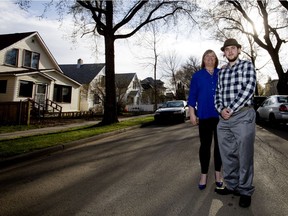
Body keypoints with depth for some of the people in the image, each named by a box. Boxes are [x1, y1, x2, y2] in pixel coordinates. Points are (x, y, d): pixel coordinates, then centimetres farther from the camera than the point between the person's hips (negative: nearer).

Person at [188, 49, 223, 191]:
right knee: (205, 145, 3)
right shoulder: (197, 76, 6)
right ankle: (204, 174, 14)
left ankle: (218, 173, 22)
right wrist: (192, 114, -4)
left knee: (219, 144, 8)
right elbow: (192, 96, 3)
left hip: (221, 115, 2)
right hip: (205, 116, -1)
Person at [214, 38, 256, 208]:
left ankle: (245, 191, 16)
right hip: (224, 118, 5)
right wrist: (221, 109, -6)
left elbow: (249, 89, -9)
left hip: (243, 115, -5)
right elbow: (218, 94, 14)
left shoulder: (247, 65, 4)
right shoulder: (222, 72, 18)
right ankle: (231, 186, 25)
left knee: (244, 155, 2)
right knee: (227, 155, 10)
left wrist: (231, 109, -13)